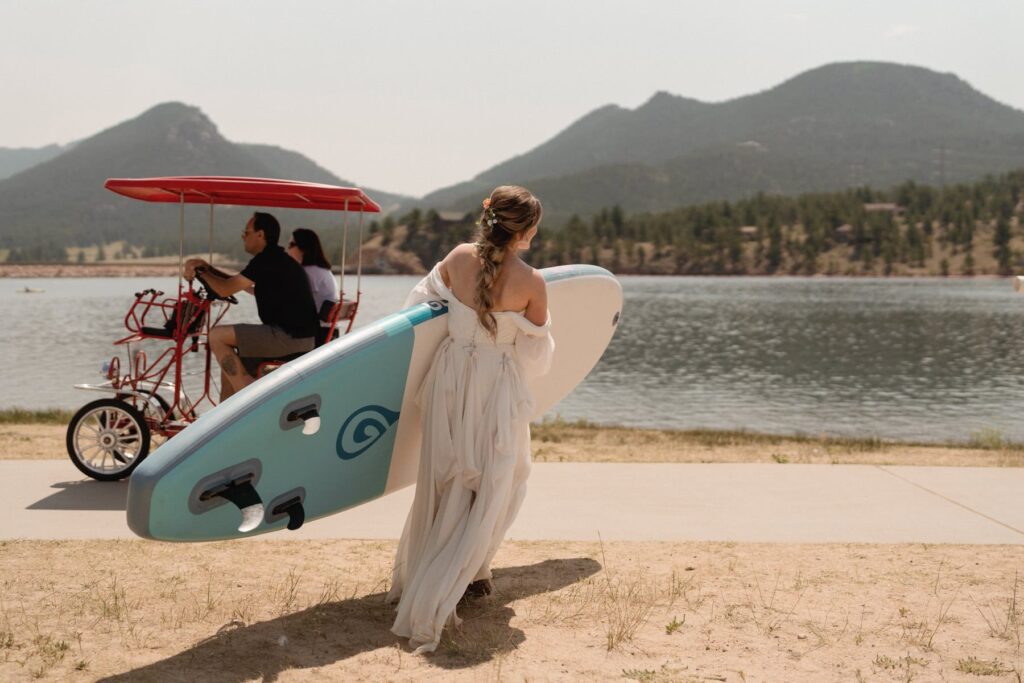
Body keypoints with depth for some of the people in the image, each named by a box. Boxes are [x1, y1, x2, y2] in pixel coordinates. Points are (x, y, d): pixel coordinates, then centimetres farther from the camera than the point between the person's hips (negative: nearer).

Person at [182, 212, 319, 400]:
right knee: (230, 365, 15)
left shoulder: (267, 261, -13)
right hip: (297, 336, 10)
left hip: (289, 338, -10)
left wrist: (201, 270, 5)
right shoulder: (276, 259, 19)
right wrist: (208, 268, 17)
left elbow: (225, 289, -13)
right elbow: (241, 284, 28)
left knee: (217, 336, -10)